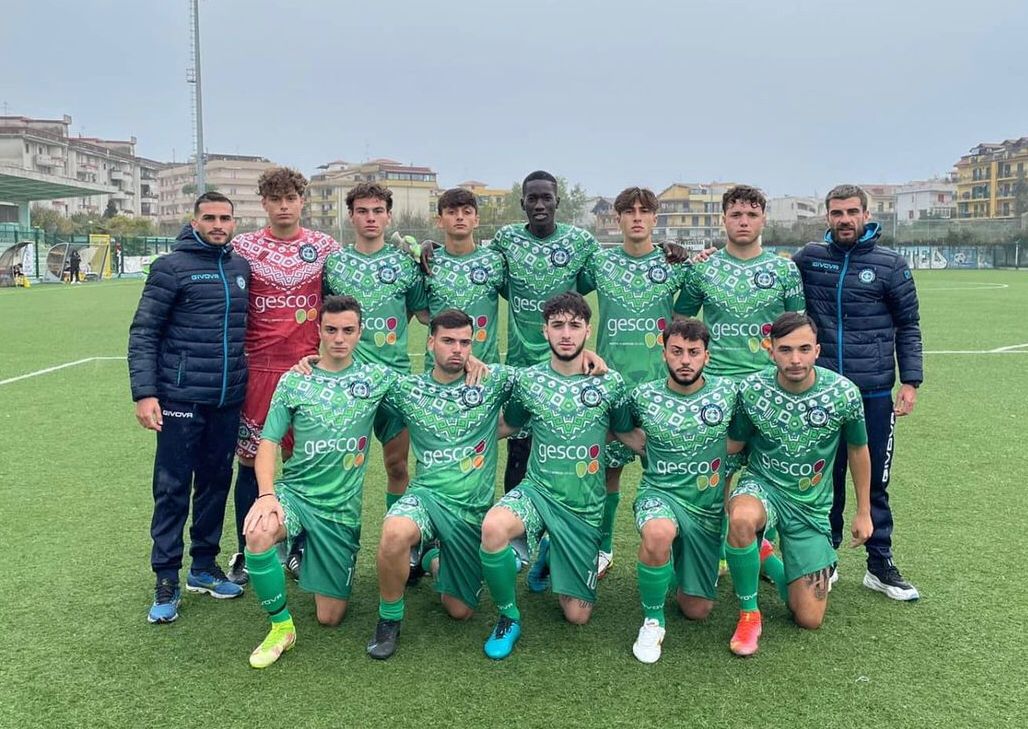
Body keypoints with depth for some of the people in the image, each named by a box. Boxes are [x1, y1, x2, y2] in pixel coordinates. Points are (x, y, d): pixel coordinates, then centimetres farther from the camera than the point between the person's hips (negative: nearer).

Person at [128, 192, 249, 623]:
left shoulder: (242, 267, 10)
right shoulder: (172, 266, -4)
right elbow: (143, 333, -6)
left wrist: (243, 378, 12)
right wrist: (144, 393, -13)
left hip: (228, 401, 5)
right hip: (182, 399, -5)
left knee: (216, 483, 12)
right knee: (172, 489, 0)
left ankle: (204, 568, 26)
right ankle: (166, 581, 11)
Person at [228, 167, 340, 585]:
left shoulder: (325, 247, 5)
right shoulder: (243, 247, 5)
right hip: (257, 367, 0)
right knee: (250, 459, 5)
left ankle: (299, 547, 23)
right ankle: (245, 554, 20)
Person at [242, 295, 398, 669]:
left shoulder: (377, 378, 1)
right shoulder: (294, 381, 0)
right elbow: (268, 443, -4)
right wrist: (267, 494, -19)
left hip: (342, 508, 1)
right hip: (294, 492, 0)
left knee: (330, 617, 4)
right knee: (258, 534, -37)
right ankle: (281, 626, -13)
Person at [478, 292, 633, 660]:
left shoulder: (610, 382, -4)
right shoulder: (528, 380, -2)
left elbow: (628, 434, 9)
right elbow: (506, 426, 14)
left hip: (585, 505, 1)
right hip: (537, 491, 0)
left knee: (577, 615, 3)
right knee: (493, 527, -36)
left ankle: (552, 555, 36)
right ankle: (508, 617, -9)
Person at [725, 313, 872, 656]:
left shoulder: (844, 393, -15)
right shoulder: (752, 389, -15)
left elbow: (857, 450, 3)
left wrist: (864, 512, 10)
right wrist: (724, 496, 0)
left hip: (811, 503, 1)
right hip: (761, 485, -1)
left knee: (809, 620, 2)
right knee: (742, 519, -41)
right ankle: (748, 614, -16)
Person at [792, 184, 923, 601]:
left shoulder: (890, 265, 1)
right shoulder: (809, 259, 4)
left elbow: (908, 327, 5)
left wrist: (911, 381, -1)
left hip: (875, 394, -1)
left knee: (875, 481, 6)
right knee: (826, 479, 9)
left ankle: (880, 565, 19)